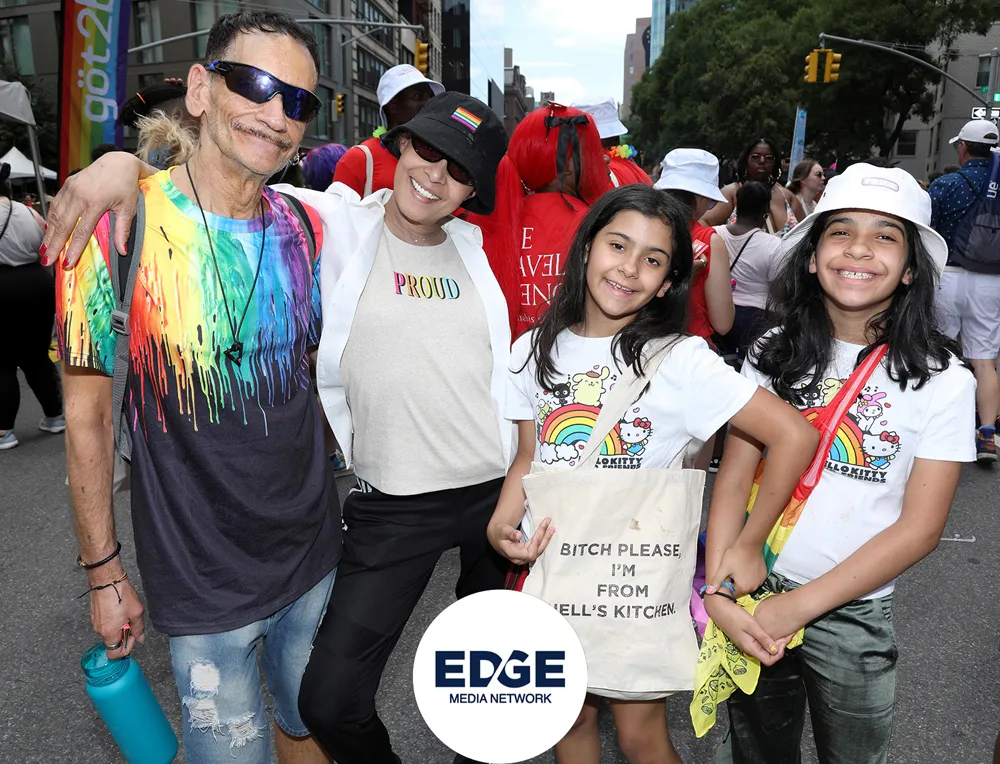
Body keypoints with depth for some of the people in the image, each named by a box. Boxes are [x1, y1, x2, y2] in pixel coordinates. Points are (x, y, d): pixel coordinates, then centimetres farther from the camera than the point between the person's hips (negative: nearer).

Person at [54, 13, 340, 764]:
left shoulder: (305, 229, -3)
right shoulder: (119, 227, -15)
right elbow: (88, 416, -10)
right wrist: (103, 572, -6)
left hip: (314, 552, 4)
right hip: (204, 580, -4)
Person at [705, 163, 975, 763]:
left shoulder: (943, 380, -9)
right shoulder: (774, 356, -5)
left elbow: (919, 528, -11)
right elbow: (734, 478, -5)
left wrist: (802, 604, -18)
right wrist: (719, 589, -18)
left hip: (855, 616, -1)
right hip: (753, 600, 2)